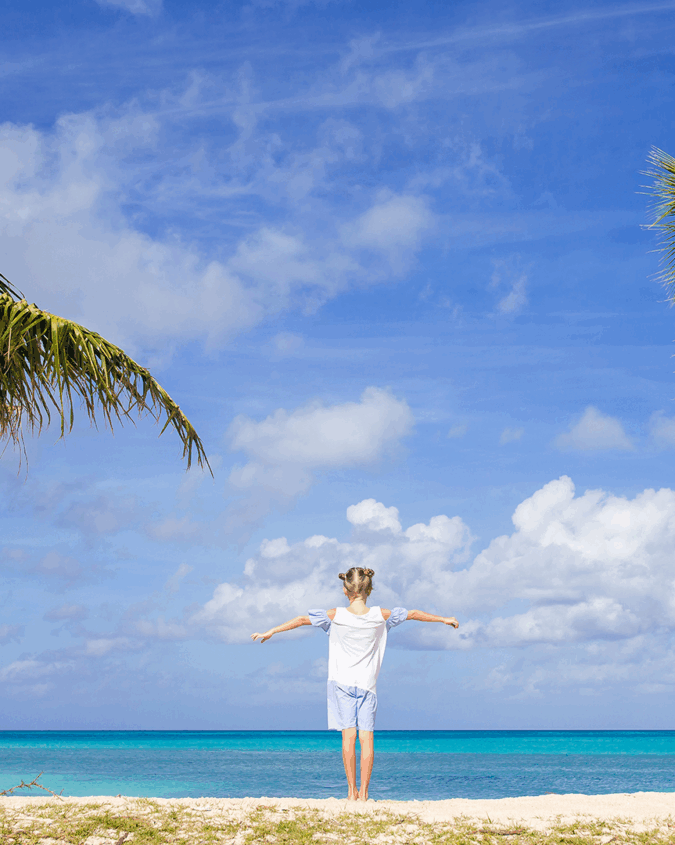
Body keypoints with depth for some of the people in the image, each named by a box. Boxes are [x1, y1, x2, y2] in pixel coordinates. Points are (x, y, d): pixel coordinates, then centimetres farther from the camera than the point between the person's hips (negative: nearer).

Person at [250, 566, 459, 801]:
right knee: (366, 736, 0)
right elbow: (413, 614, 10)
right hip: (367, 684, 0)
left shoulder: (336, 616, -7)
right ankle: (363, 792, -1)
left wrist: (270, 632, 6)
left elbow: (301, 619, -3)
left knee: (348, 734, 0)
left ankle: (352, 791, 0)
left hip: (342, 682, 0)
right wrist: (444, 619, 23)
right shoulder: (380, 616, -3)